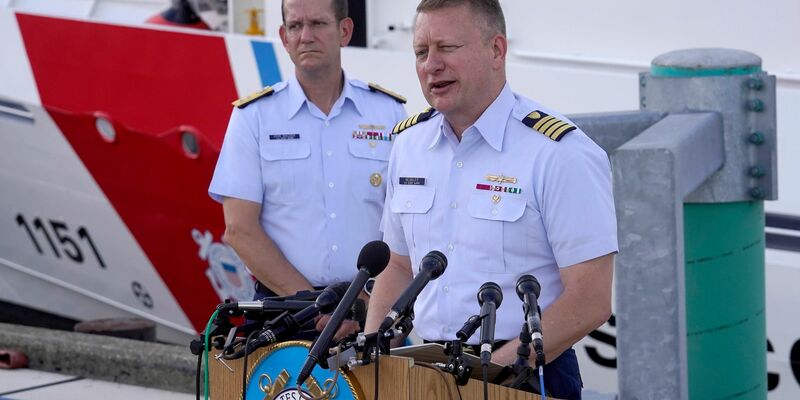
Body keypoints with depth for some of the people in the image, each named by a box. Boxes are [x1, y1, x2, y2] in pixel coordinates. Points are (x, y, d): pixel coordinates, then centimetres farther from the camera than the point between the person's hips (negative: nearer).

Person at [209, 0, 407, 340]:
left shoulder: (389, 112, 9)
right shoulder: (254, 116, 5)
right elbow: (240, 229, -1)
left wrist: (364, 300, -9)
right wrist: (313, 303, -10)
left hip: (372, 308, 1)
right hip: (281, 309, -1)